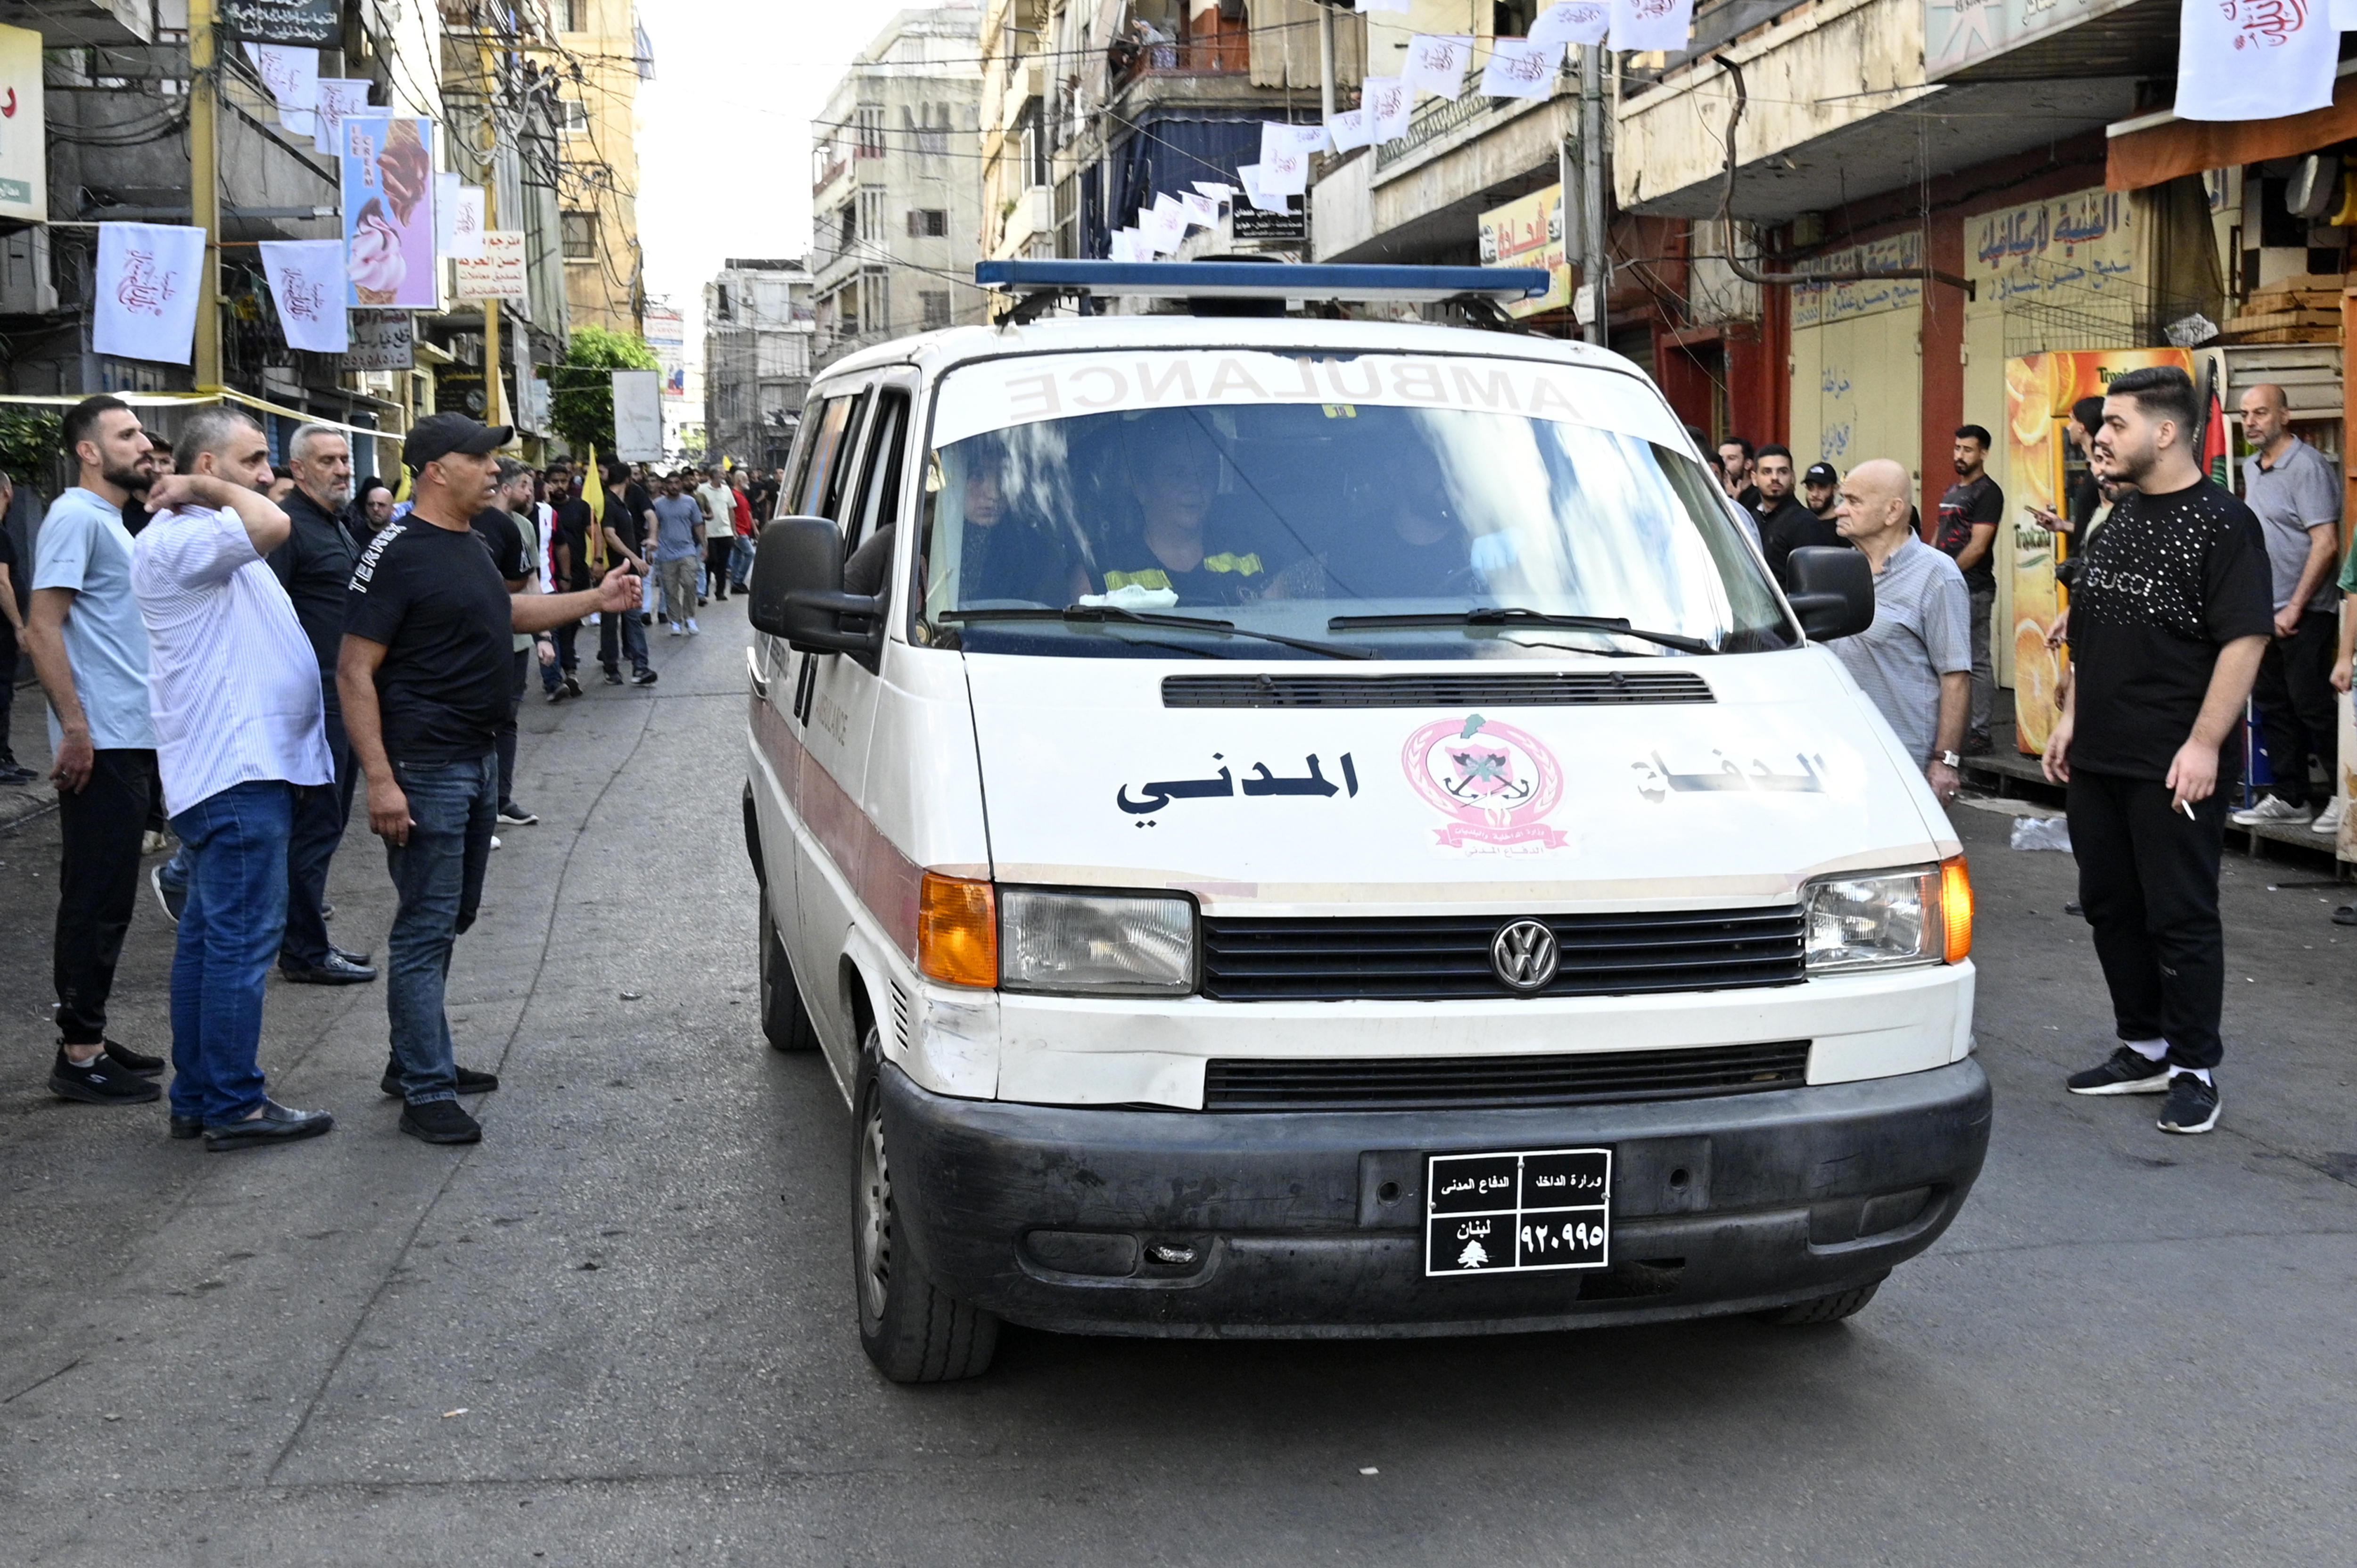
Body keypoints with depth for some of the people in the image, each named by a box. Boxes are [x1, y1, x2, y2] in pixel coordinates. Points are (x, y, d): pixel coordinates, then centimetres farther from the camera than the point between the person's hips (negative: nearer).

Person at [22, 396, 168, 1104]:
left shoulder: (112, 521, 18)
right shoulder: (76, 517, -11)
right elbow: (43, 628, -18)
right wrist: (75, 728, -21)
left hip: (130, 740, 9)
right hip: (101, 746, -9)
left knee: (108, 899, 14)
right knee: (97, 900, -5)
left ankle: (89, 1036, 22)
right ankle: (78, 1055, 1)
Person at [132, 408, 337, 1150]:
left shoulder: (216, 539, 20)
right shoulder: (176, 540, -15)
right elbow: (271, 526, -32)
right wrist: (209, 490, -15)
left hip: (250, 763, 11)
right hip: (235, 773, -11)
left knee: (210, 935, 13)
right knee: (243, 938, -7)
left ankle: (197, 1098, 21)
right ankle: (234, 1106, -1)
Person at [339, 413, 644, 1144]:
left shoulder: (470, 545, 13)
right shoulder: (397, 554, -16)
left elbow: (506, 610, 33)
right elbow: (355, 673, -19)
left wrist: (597, 600, 25)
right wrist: (380, 781, -26)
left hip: (478, 760, 10)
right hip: (426, 770, -10)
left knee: (451, 919, 17)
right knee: (426, 929, -5)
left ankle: (414, 1060, 28)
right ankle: (426, 1093, -1)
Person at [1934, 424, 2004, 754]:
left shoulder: (1987, 492, -8)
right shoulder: (1952, 491, 19)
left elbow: (1978, 546, -14)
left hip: (1972, 590, -9)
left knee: (1977, 662, -7)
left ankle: (1979, 734, -6)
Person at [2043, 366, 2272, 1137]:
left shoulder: (2222, 524, -11)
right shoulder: (2118, 519, 13)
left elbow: (2245, 640, -17)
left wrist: (2204, 744, -21)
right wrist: (2069, 719, 16)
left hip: (2173, 767, -8)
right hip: (2098, 757, 8)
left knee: (2181, 917, 0)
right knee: (2111, 907, 14)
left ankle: (2193, 1068, 10)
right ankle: (2143, 1049, 27)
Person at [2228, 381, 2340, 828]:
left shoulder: (2307, 466, -15)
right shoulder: (2252, 468, 11)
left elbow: (2326, 544, -20)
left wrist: (2295, 608, -20)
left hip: (2303, 615, -8)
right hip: (2265, 612, 9)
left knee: (2313, 706, -5)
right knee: (2272, 706, 12)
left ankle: (2346, 794, 6)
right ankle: (2289, 797, 20)